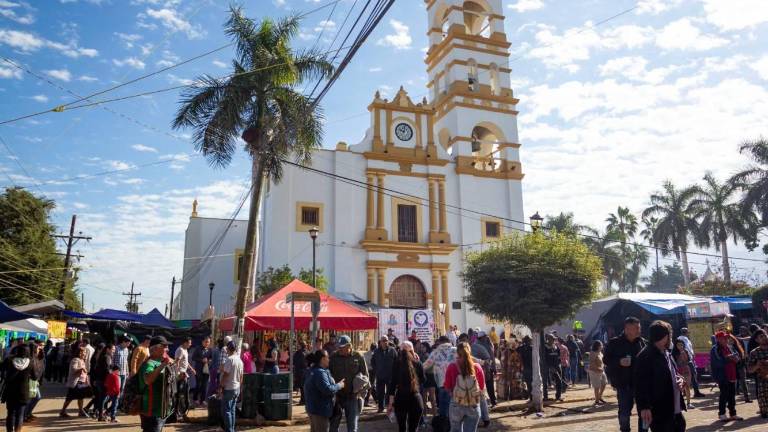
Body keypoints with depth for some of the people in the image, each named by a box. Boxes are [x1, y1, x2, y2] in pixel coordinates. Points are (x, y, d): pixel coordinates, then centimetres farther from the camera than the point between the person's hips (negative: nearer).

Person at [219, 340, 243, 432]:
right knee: (232, 410, 15)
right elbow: (241, 376, 13)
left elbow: (225, 375, -18)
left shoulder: (229, 359, -17)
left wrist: (221, 386, -12)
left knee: (226, 411, 0)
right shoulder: (240, 360, 8)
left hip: (228, 389, -8)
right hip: (237, 388, 8)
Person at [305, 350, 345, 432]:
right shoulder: (320, 373, -23)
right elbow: (327, 389, -29)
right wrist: (339, 385, -14)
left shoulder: (312, 371, 11)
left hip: (312, 407, 10)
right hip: (320, 409, -10)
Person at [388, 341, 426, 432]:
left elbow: (393, 382, -6)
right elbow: (423, 380, 9)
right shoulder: (417, 363, -3)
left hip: (400, 398, 0)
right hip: (415, 398, 0)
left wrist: (391, 402, -2)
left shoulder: (397, 363, -5)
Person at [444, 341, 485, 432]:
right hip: (474, 406, 1)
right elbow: (482, 387, 2)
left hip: (456, 405, -1)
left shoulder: (452, 367, -12)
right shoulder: (477, 367, -8)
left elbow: (447, 387, -4)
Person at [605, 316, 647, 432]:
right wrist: (619, 362, -21)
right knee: (624, 410, 4)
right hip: (623, 382, -3)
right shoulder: (614, 343, -7)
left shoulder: (641, 342, 3)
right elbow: (606, 359, -4)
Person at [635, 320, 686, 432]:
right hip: (658, 410, -10)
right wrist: (644, 407, -28)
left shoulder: (666, 353, 11)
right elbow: (641, 385, -24)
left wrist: (679, 379, 3)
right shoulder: (645, 356, -21)